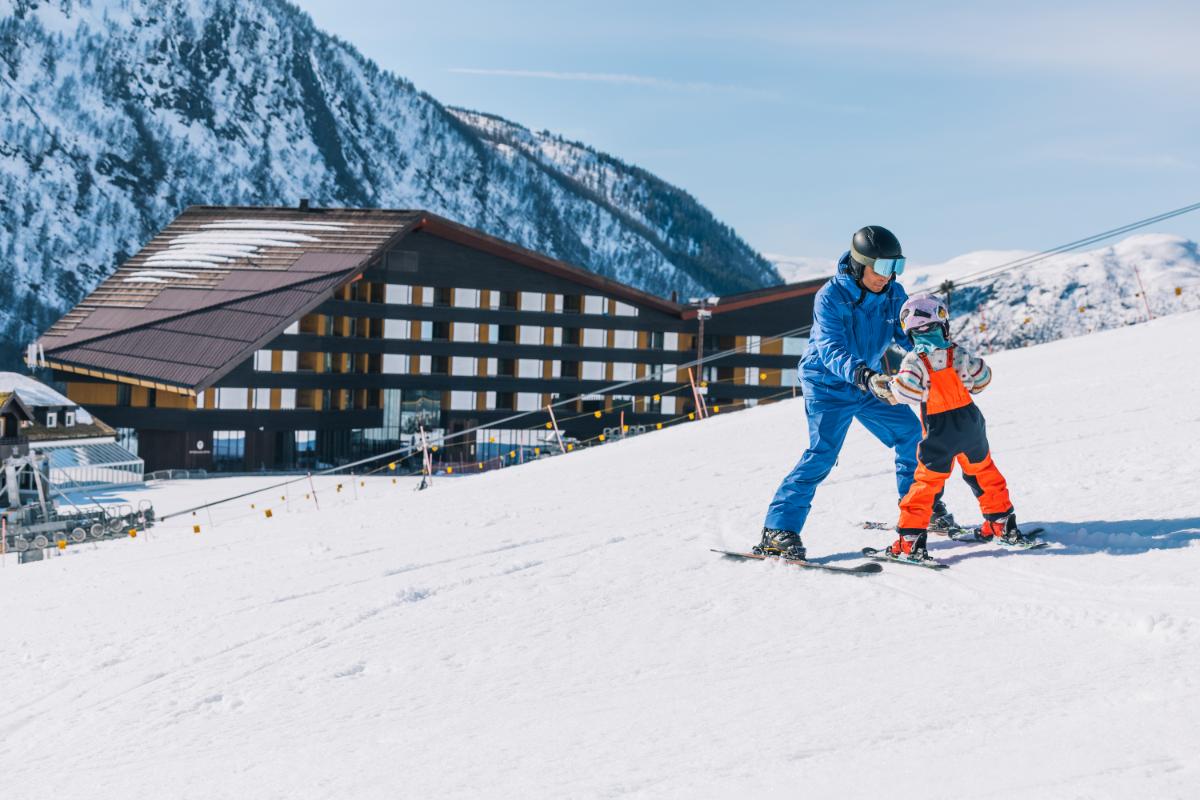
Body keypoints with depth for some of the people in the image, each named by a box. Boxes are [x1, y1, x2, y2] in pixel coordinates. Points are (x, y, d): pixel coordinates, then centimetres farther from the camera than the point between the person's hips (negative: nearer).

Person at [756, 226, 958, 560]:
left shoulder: (894, 294, -6)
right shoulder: (830, 297, -24)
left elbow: (906, 335, -1)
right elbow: (831, 351, -34)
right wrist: (866, 377, -50)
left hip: (869, 385, 6)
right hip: (829, 386, -6)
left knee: (912, 433, 7)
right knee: (823, 452, -18)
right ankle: (777, 530, -17)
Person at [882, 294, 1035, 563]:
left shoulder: (914, 360, -11)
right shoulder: (958, 353, -1)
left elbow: (907, 391, -24)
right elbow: (983, 377, 7)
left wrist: (891, 385, -5)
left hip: (940, 432, -3)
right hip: (970, 423, 3)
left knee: (926, 481, 2)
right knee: (984, 471, 22)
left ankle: (910, 540, -2)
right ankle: (1004, 525, 29)